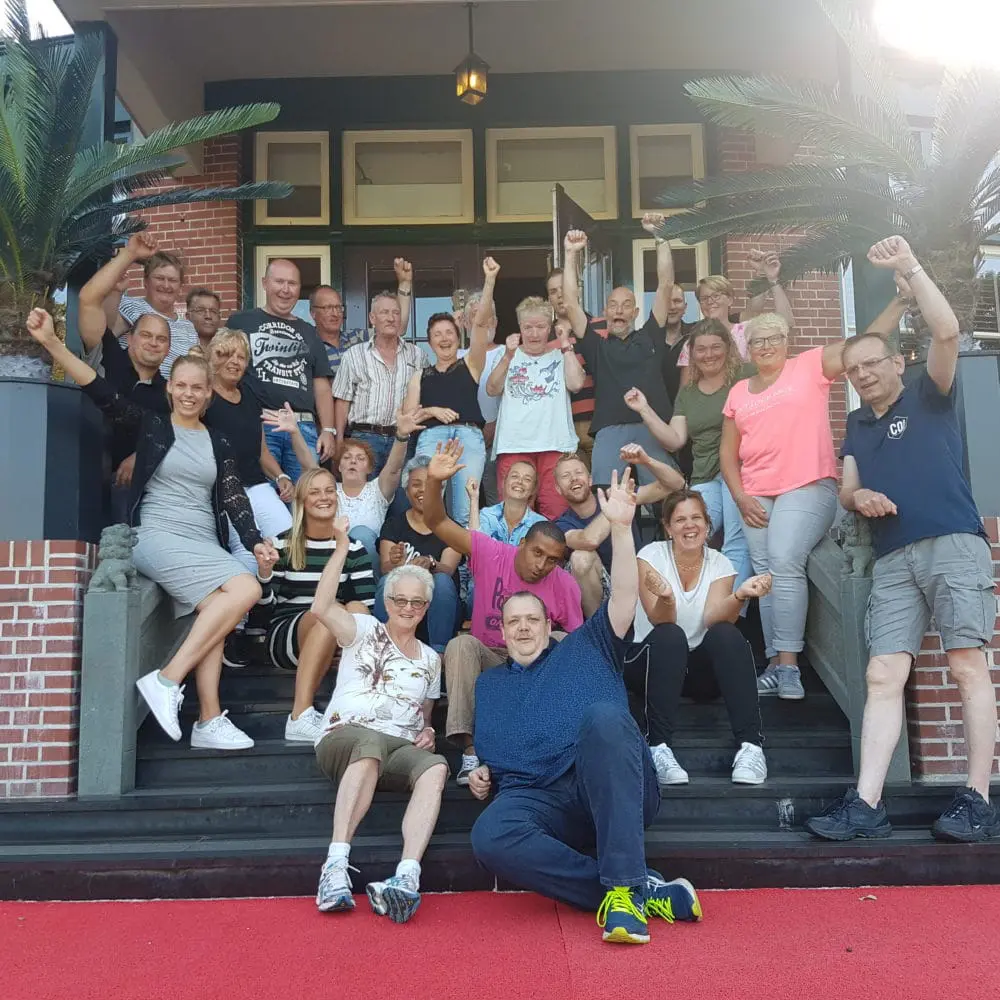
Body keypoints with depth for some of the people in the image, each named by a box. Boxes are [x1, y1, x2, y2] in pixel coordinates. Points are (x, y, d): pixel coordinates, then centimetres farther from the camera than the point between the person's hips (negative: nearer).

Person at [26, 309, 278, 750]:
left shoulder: (219, 445, 17)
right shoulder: (150, 425, 7)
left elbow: (233, 499, 9)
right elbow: (100, 391, -4)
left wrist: (255, 542, -8)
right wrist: (51, 342, -17)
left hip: (204, 546, 5)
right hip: (157, 536, -5)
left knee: (214, 613, -22)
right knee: (245, 589, -26)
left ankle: (209, 722, -21)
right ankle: (166, 680, -20)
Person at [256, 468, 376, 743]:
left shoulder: (353, 547, 5)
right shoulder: (283, 544, 1)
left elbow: (367, 605, -1)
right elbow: (267, 604, 1)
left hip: (337, 642, 2)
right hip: (283, 635, -2)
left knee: (357, 610, -30)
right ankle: (300, 717, -40)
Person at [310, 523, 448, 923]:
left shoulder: (430, 659, 24)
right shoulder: (364, 630, 13)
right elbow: (321, 608, -7)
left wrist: (427, 733, 5)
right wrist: (342, 546, -9)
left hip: (401, 750, 3)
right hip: (345, 737, -3)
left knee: (436, 767, -35)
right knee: (372, 742, -43)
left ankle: (407, 879, -52)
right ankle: (335, 868, -45)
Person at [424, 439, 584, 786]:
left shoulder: (565, 586, -9)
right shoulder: (490, 553, -11)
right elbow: (437, 523, -18)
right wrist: (435, 482, -36)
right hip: (486, 660, 0)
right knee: (461, 643, -33)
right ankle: (469, 747, -39)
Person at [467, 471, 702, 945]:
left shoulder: (586, 648, 24)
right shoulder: (489, 683, 32)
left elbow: (624, 597, 11)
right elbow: (485, 750, 32)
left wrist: (620, 527, 0)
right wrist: (480, 773, 8)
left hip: (613, 788, -2)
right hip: (535, 797, 2)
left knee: (602, 714, -37)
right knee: (490, 837, -34)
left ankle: (624, 887, -40)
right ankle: (646, 892, -29)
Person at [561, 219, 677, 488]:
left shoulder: (649, 337, 21)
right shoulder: (596, 346, 20)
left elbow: (665, 286, 16)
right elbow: (571, 304, 13)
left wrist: (660, 237, 13)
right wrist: (571, 256, 11)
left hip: (653, 428, 0)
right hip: (610, 432, 0)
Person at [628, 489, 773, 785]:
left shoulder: (720, 564, 0)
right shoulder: (652, 555, -7)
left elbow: (712, 618, -19)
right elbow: (660, 621, -21)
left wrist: (740, 595, -38)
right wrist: (666, 598, -43)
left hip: (700, 668, 2)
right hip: (651, 660, -2)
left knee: (726, 634, -28)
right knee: (670, 636, -34)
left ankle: (751, 744, -32)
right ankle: (660, 748, -39)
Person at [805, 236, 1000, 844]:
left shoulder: (929, 396, 10)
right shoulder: (857, 424, 25)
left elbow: (948, 332, -7)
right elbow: (846, 489, 22)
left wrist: (910, 269, -10)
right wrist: (859, 496, -2)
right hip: (893, 559, 5)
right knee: (884, 675, -5)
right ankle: (866, 806, -9)